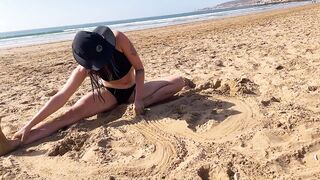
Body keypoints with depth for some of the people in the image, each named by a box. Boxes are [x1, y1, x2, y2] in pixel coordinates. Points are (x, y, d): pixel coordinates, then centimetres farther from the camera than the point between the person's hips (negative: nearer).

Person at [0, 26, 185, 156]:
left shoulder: (118, 39, -30)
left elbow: (139, 68, -20)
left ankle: (143, 104, -29)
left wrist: (138, 99, -27)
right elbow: (61, 96, -26)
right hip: (108, 93, -1)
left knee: (179, 81, -13)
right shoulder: (85, 68, -26)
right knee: (73, 114, -26)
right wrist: (29, 125, -30)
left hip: (133, 90, 2)